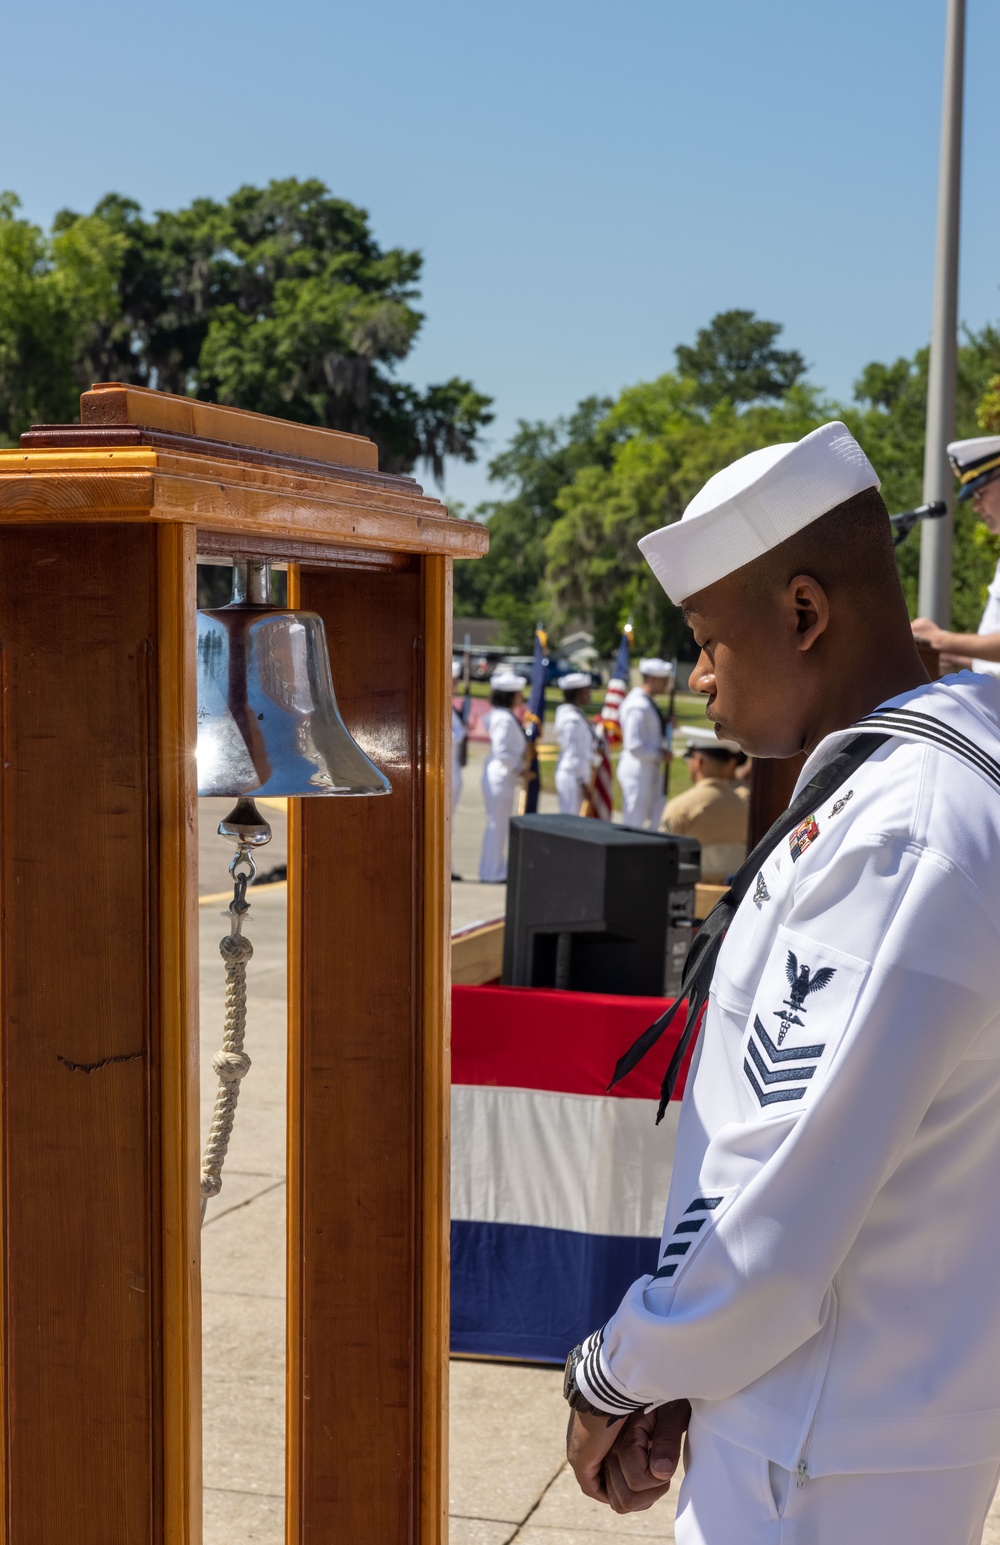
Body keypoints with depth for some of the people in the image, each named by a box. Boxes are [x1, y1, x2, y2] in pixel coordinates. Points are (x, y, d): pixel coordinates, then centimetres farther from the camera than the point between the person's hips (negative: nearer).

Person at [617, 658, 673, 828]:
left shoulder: (646, 702, 11)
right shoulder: (638, 705, -20)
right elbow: (634, 745, -24)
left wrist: (666, 725, 4)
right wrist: (659, 755, -15)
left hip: (651, 769, 10)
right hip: (638, 771, -10)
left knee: (659, 821, 12)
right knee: (634, 824, 0)